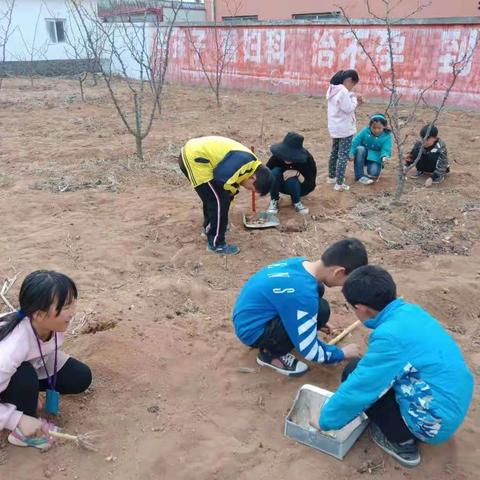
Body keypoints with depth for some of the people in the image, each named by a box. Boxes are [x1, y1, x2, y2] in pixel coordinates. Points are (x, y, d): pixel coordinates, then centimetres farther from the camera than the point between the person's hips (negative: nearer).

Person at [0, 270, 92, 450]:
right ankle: (22, 432, -9)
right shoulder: (15, 344, -42)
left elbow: (48, 353, -7)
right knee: (26, 377, -36)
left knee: (81, 378, -8)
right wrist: (19, 420, -37)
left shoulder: (53, 324, -25)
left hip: (34, 366, 5)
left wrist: (34, 392, -12)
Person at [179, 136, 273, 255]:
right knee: (219, 201, -5)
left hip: (192, 153, 10)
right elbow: (220, 178, -21)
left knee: (213, 197, 25)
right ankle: (216, 243, 7)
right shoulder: (246, 161, -19)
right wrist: (232, 189, -2)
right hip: (194, 158, -10)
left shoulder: (248, 165, 12)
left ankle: (209, 228, 46)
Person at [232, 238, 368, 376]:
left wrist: (316, 323, 26)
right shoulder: (303, 293, -31)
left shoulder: (300, 263, -5)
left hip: (249, 317, 9)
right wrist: (342, 353, -3)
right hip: (252, 331, -9)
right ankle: (271, 354, -2)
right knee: (320, 310, -22)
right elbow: (308, 351, -20)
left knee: (318, 289, 4)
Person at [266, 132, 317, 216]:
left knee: (291, 180, -37)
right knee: (275, 171, -30)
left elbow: (311, 187, -26)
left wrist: (297, 174, -39)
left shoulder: (308, 160, -28)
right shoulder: (277, 157, -25)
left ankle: (297, 203, -10)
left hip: (300, 188, -2)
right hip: (282, 186, 2)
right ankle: (274, 201, -14)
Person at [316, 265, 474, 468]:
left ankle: (402, 442, 4)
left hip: (434, 422, -8)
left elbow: (357, 388, -18)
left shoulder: (390, 335, -26)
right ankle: (405, 434, 17)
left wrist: (325, 420, -3)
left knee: (355, 374, -7)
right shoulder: (410, 311, -1)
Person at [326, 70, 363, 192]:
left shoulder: (332, 89, 9)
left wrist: (355, 102, 7)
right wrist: (354, 99, -4)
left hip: (335, 128, 9)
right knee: (343, 155, -5)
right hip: (345, 129, -9)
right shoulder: (343, 91, -21)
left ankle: (331, 177, 32)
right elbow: (348, 108, -19)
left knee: (335, 153, 20)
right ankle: (339, 184, -4)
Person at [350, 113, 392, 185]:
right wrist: (351, 153, -26)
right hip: (363, 156, 2)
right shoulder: (365, 131, -9)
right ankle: (359, 176, -27)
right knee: (360, 149, -33)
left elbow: (386, 150, -20)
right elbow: (355, 141, -11)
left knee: (373, 172, -32)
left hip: (375, 158, -2)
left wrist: (384, 156, -43)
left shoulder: (387, 136, -11)